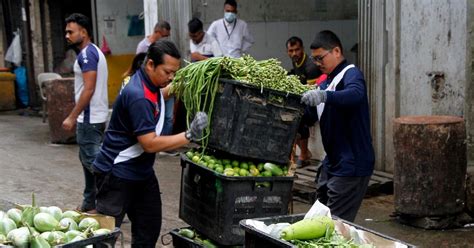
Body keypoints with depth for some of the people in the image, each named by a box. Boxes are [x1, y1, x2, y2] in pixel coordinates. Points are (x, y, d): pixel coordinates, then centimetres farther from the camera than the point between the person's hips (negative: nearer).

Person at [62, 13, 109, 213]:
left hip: (89, 118, -11)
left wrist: (72, 117, -20)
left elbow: (89, 89, -23)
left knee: (91, 160, -8)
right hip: (93, 116, 11)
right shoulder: (93, 51, 15)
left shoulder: (86, 54, -16)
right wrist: (76, 116, 22)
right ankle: (90, 204, 22)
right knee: (88, 159, 15)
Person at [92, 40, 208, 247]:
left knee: (149, 229, 13)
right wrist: (189, 136, -29)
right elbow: (150, 144, -29)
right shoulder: (138, 96, -28)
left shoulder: (150, 84, 2)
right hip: (117, 174, -10)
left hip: (142, 172, 10)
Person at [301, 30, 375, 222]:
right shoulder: (326, 82, 17)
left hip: (351, 164, -10)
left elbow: (356, 94, -36)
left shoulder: (351, 74, -12)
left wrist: (324, 96, -50)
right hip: (332, 162, 10)